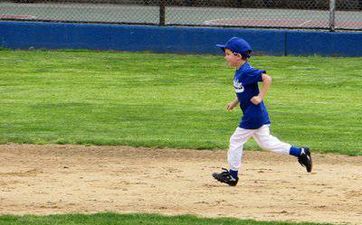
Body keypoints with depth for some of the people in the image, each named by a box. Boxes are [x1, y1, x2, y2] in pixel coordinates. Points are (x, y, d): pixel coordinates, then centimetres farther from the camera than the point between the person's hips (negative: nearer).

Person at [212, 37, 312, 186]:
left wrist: (260, 97, -26)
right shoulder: (239, 72, 10)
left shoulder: (247, 72, -20)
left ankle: (232, 175, 12)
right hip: (260, 116, 10)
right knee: (266, 143, 16)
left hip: (252, 117, -10)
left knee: (236, 141, 1)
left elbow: (267, 79, -28)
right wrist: (235, 102, 17)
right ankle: (301, 153, 16)